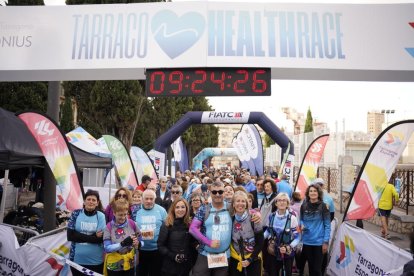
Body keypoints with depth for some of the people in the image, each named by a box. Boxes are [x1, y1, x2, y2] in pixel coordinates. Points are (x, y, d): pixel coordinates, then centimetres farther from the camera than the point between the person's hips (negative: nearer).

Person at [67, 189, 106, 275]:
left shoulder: (101, 216, -3)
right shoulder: (76, 214, -1)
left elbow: (102, 238, -11)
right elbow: (70, 236, -9)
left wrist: (80, 236, -17)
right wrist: (94, 237, -15)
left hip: (96, 261, -1)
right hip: (77, 259, 1)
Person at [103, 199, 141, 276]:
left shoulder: (132, 223, -6)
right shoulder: (109, 227, -11)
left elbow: (141, 240, 1)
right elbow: (107, 248, -15)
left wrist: (138, 243, -21)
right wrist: (122, 244, -28)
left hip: (130, 265, 2)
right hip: (114, 266, -2)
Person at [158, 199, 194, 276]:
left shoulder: (190, 225, 3)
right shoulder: (167, 225, -5)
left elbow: (192, 244, 12)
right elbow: (160, 245, -8)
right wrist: (173, 256, -17)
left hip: (186, 266, 3)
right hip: (170, 266, -3)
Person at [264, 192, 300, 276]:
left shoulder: (292, 218, -15)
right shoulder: (272, 216, -5)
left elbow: (297, 237, -11)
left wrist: (288, 248, -25)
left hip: (287, 253, -3)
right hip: (273, 252, 3)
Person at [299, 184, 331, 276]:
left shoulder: (323, 206, -8)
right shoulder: (304, 206, 1)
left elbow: (327, 225, -6)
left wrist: (326, 241, -10)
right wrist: (302, 225, -10)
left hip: (319, 241, -3)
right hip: (307, 241, 3)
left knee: (317, 267, 5)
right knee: (311, 266, 15)